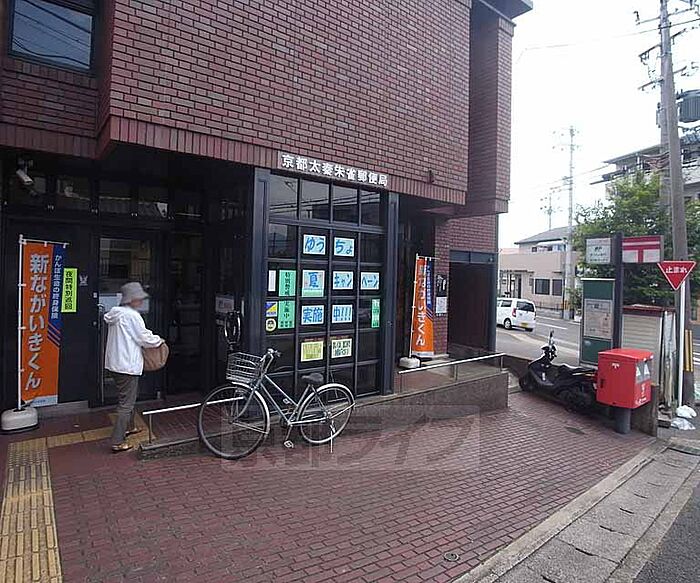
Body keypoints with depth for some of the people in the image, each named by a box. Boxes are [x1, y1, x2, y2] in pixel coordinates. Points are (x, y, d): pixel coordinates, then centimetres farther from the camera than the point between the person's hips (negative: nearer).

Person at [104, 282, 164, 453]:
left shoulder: (116, 313, 12)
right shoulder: (132, 315, -17)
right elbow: (144, 338, -15)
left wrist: (151, 337, 15)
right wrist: (159, 340, 2)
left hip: (114, 363, 10)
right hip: (128, 365, -10)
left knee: (128, 397, 25)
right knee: (126, 403, -3)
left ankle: (128, 427, 42)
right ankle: (117, 442, 0)